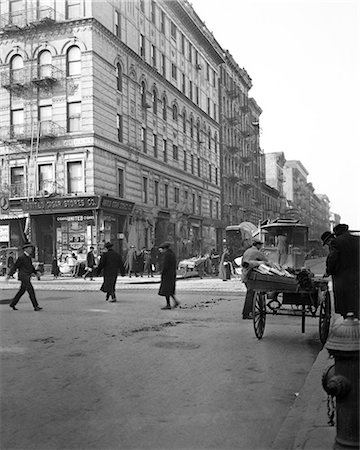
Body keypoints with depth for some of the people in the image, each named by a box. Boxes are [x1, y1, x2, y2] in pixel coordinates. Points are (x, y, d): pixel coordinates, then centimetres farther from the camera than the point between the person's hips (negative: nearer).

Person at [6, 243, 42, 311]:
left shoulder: (28, 257, 12)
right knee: (31, 291, -11)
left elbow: (31, 266, 21)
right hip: (24, 277, -9)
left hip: (27, 277, 9)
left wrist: (36, 272, 7)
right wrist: (9, 275, -12)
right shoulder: (21, 257, -14)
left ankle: (12, 304, 28)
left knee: (21, 291, 16)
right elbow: (15, 266, -12)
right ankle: (36, 307, -10)